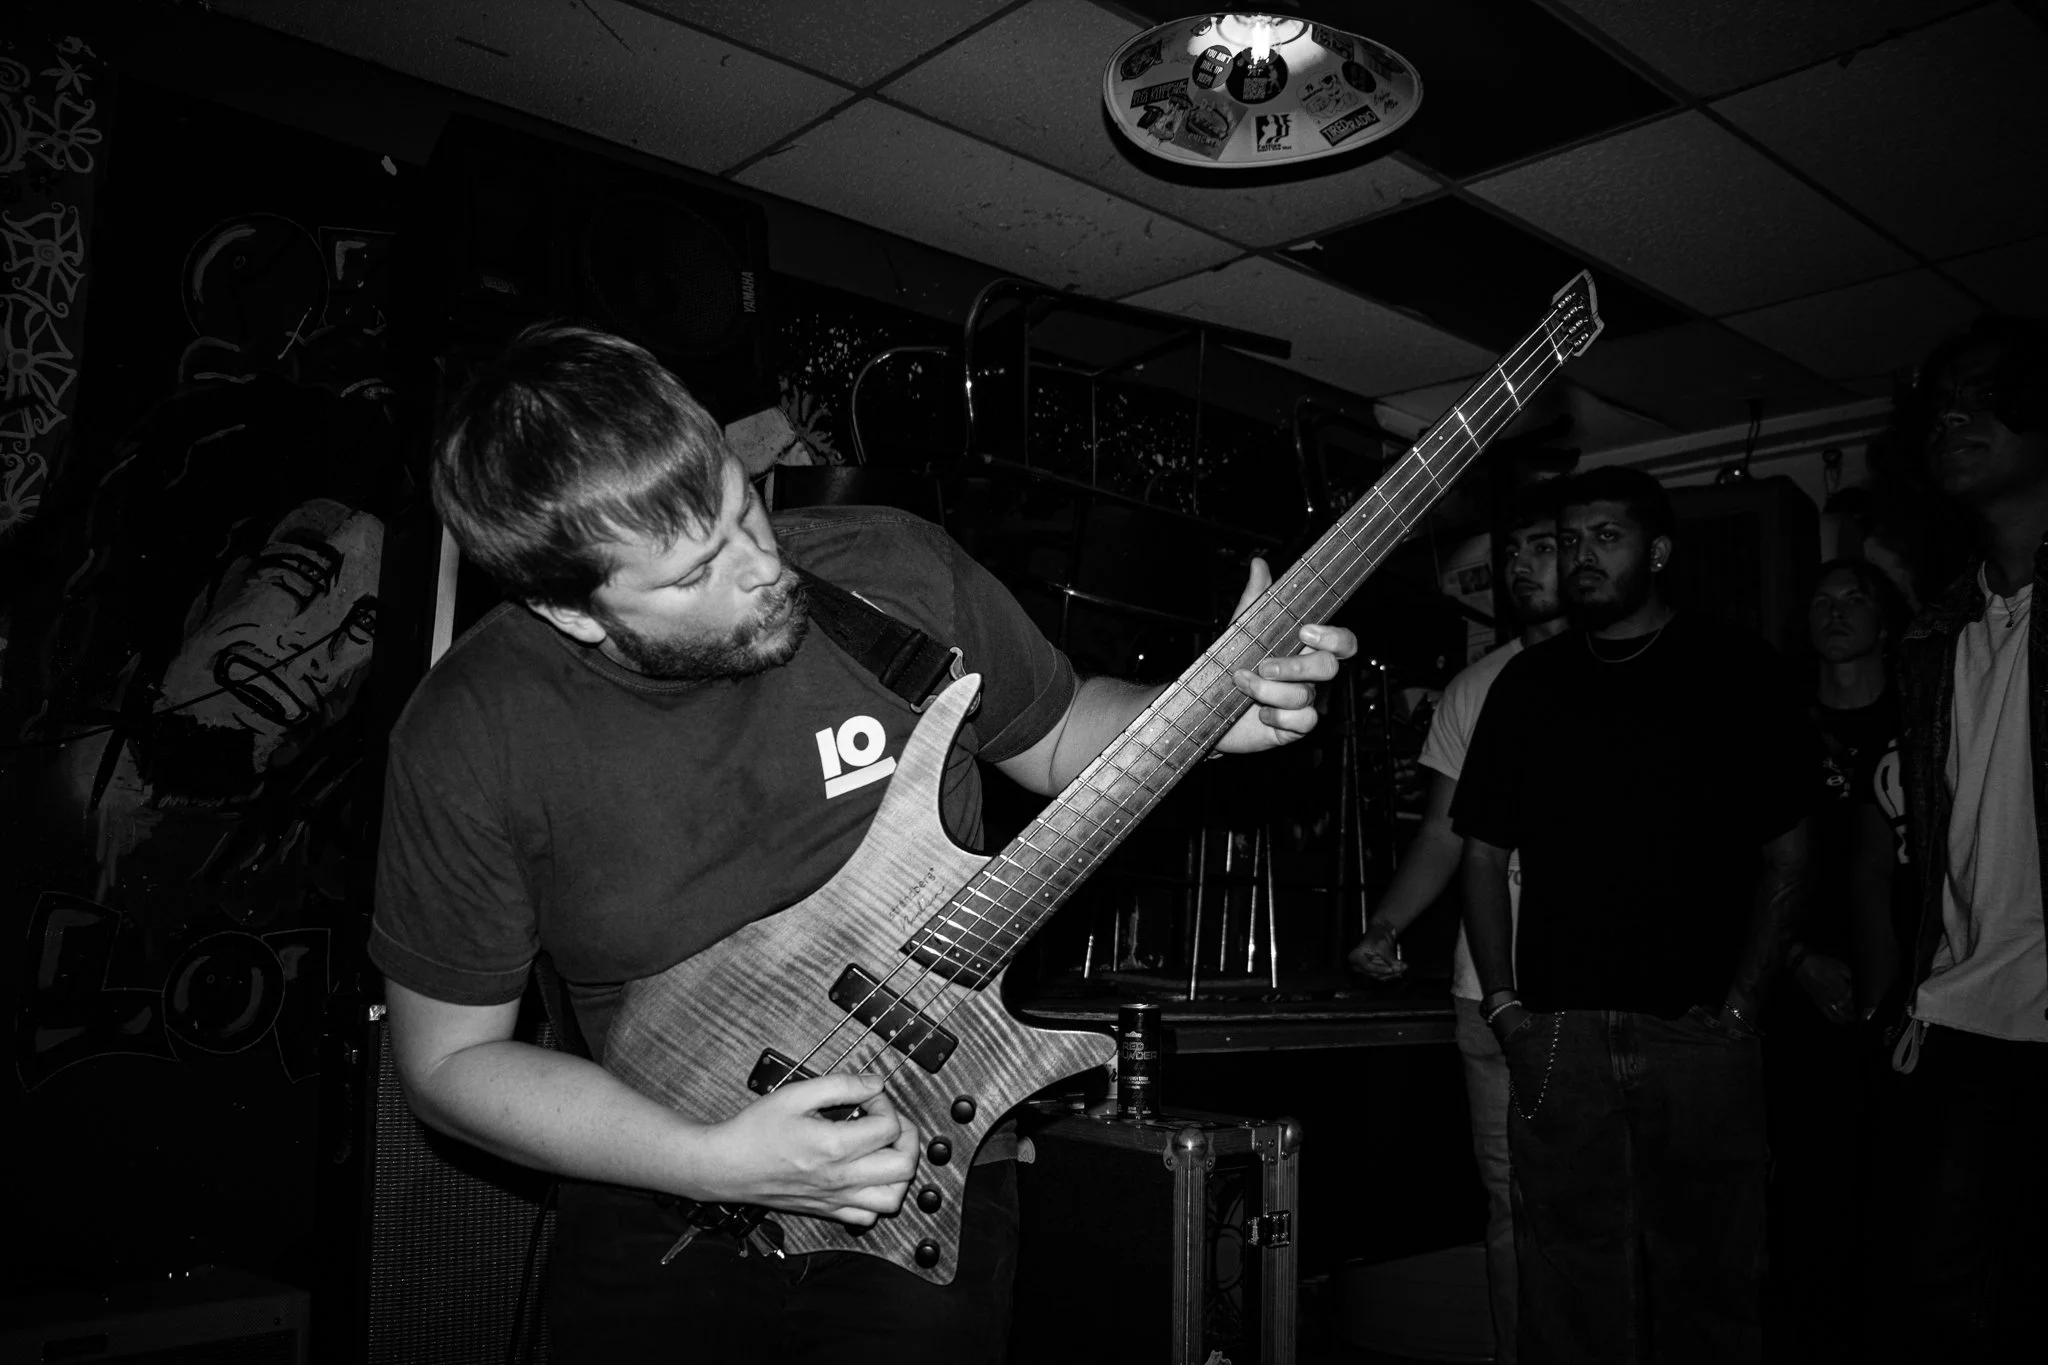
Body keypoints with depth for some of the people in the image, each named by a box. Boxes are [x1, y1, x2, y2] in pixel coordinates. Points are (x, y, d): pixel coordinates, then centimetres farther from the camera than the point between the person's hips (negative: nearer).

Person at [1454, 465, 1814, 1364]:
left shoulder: (1735, 671, 6)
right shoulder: (1528, 684, 11)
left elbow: (1785, 852, 5)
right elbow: (1484, 855, 11)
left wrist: (1739, 1004, -4)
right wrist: (1503, 1004, 1)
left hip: (1699, 1036, -1)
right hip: (1557, 1036, 2)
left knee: (1706, 1285, 6)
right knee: (1568, 1290, 6)